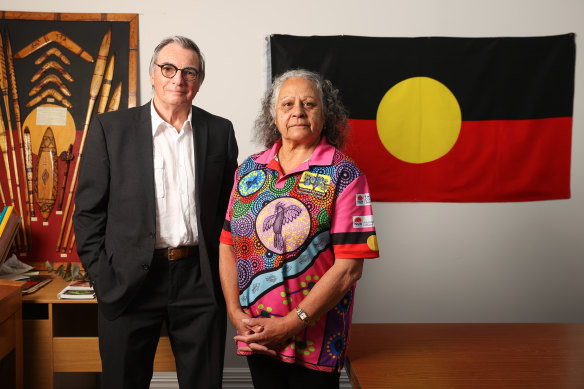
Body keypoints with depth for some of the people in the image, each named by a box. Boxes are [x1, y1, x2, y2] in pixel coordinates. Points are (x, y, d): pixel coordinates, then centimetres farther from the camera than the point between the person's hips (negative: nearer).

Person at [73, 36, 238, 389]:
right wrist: (102, 278, -5)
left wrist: (223, 273, 3)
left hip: (200, 281, 1)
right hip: (129, 281, -1)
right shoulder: (110, 128, 1)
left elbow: (229, 207, 9)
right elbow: (89, 210, 1)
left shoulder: (220, 131, 6)